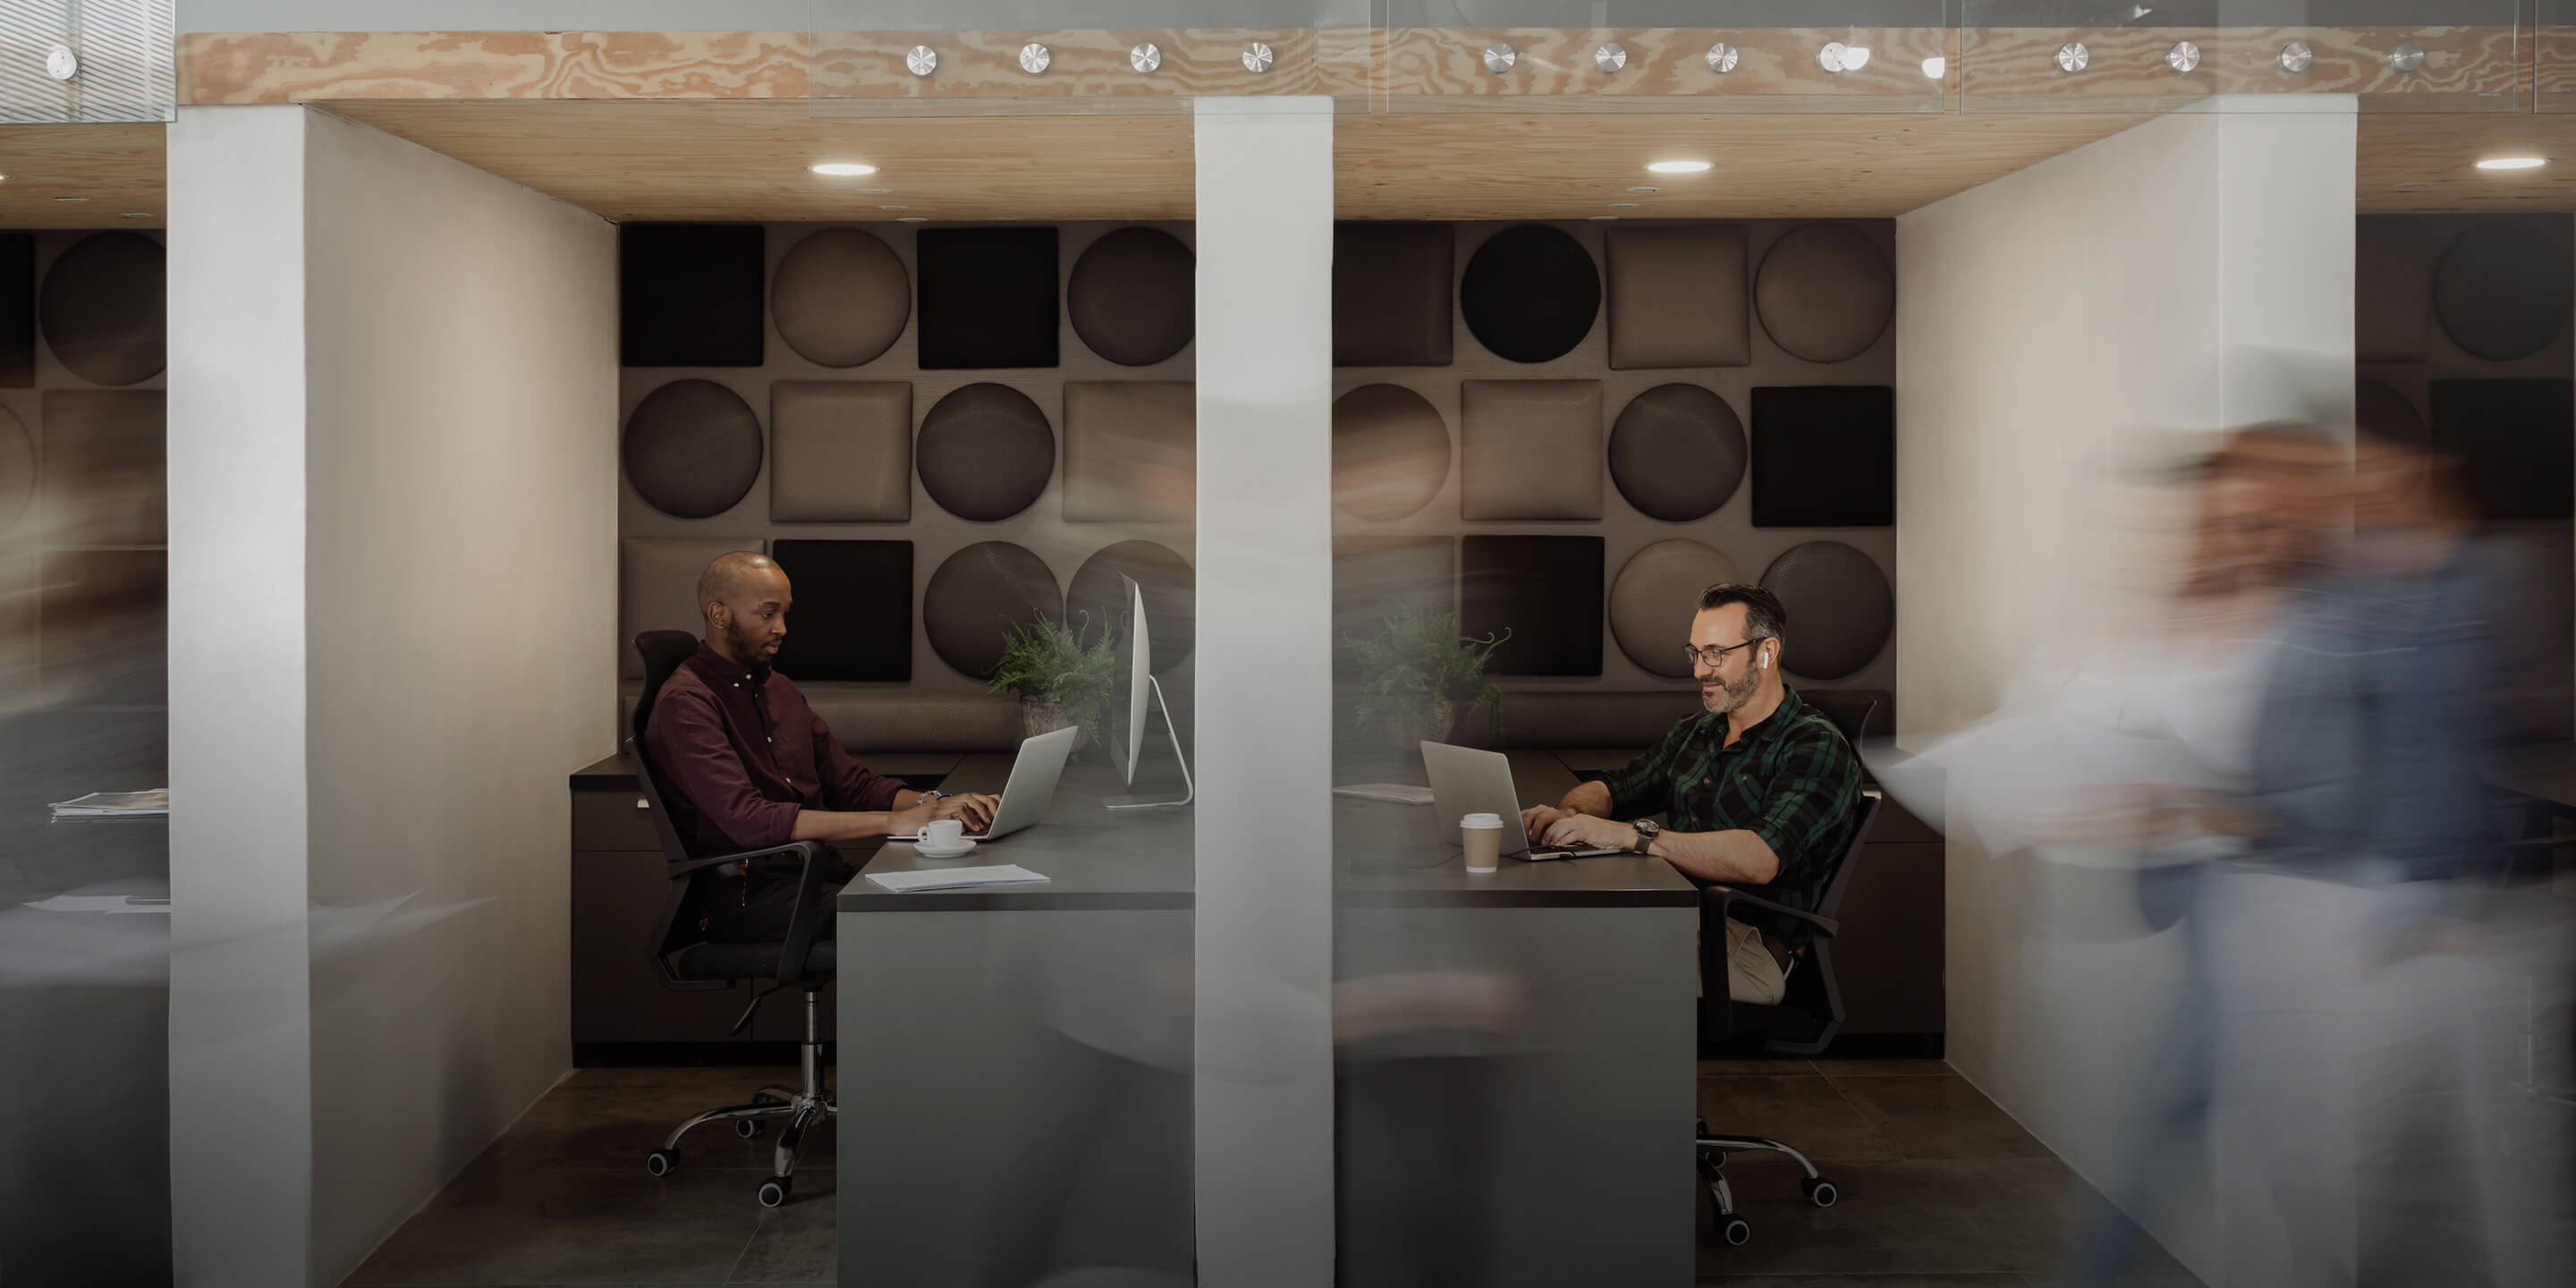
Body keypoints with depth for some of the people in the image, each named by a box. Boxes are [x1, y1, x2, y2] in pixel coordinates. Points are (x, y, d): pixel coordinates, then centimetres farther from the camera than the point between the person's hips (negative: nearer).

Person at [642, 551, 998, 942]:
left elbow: (852, 785, 19)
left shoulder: (781, 690, 20)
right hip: (741, 895, -8)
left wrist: (935, 805, -3)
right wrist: (893, 821, -23)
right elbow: (749, 821, -21)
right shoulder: (686, 703, -9)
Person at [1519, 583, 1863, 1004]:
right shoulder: (1693, 734, 19)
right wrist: (1566, 813, -2)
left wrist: (1631, 835, -29)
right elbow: (1610, 790, 26)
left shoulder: (1815, 746, -7)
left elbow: (1759, 859, -23)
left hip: (1749, 942, -7)